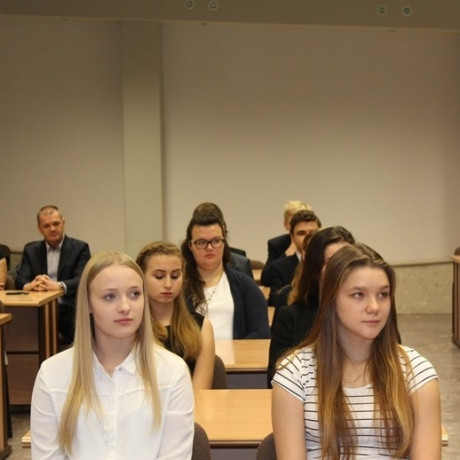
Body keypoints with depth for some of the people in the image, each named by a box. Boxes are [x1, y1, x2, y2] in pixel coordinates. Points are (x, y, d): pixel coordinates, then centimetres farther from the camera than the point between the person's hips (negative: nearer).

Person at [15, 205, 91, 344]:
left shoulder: (80, 248, 5)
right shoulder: (31, 250, 15)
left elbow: (82, 281, -9)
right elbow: (20, 280, 3)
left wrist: (58, 286, -29)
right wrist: (30, 285, -23)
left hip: (67, 311, -3)